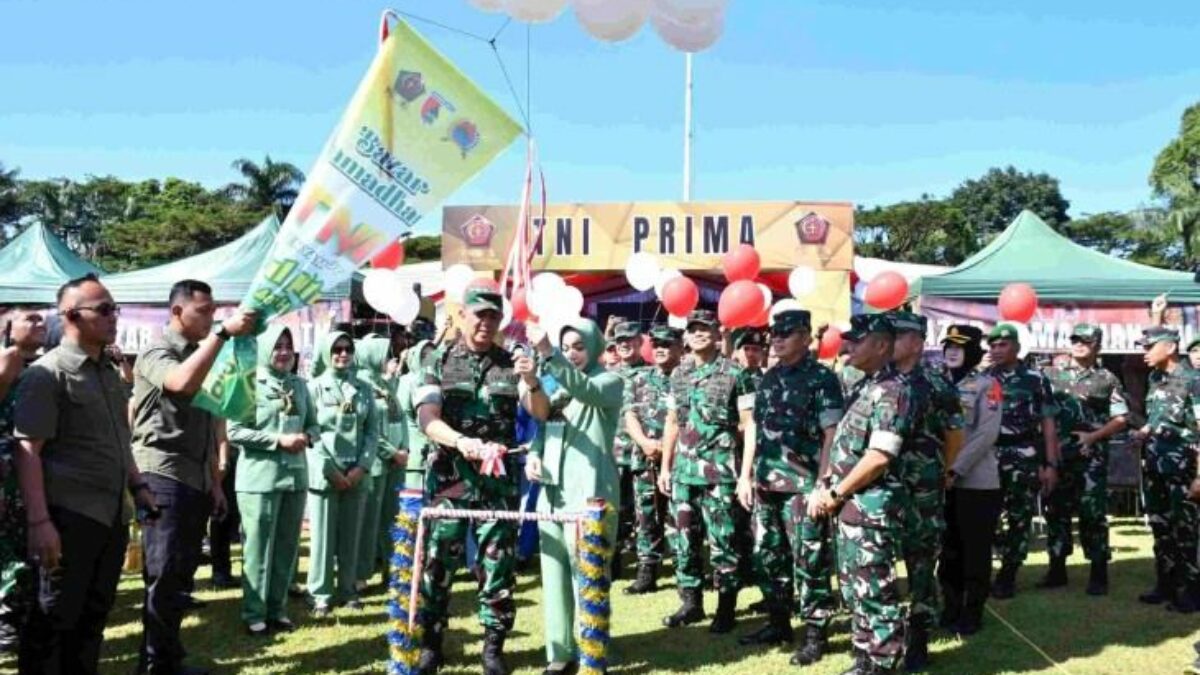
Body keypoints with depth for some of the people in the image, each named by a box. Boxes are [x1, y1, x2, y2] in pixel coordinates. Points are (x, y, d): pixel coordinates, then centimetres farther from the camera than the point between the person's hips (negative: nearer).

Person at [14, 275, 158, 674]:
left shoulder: (109, 373, 15)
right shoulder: (47, 373, -9)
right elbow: (27, 450, -15)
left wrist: (137, 486, 15)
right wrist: (38, 521, -22)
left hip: (113, 516, 8)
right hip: (69, 517, -7)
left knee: (93, 617, 16)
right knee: (52, 621, 2)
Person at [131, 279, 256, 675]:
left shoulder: (200, 355, 17)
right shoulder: (157, 352, -6)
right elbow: (183, 383, -31)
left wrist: (215, 482, 18)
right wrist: (224, 333, -29)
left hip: (196, 480, 8)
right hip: (165, 477, -8)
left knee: (181, 576, 12)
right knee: (164, 577, -6)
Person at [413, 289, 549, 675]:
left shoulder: (510, 363, 6)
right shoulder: (439, 362, 2)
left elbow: (541, 412, -3)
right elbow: (427, 419, -8)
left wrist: (533, 384, -25)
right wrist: (461, 440, -27)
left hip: (498, 478, 1)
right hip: (448, 476, -1)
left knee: (499, 562, 3)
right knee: (438, 560, 3)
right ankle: (431, 644, 17)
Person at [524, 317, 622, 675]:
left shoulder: (609, 382, 0)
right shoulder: (560, 386, 17)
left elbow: (587, 390, -23)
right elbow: (541, 424, 20)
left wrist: (548, 355, -35)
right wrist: (534, 453, -2)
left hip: (588, 492, -6)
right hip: (552, 490, 6)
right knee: (554, 572, 6)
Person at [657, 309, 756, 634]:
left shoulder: (735, 374, -4)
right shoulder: (678, 375, 12)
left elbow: (749, 425, -5)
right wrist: (665, 466, 15)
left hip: (719, 470, -5)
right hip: (683, 469, 5)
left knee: (722, 542, -1)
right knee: (684, 540, 10)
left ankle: (726, 609, 10)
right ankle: (690, 602, 22)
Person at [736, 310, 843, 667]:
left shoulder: (822, 378, -7)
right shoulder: (767, 379, 13)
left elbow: (832, 436, -10)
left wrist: (822, 484, -16)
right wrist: (745, 476, 13)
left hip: (803, 486, -7)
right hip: (766, 484, 7)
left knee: (809, 562, -1)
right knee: (768, 558, 13)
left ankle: (815, 633, 9)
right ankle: (778, 623, 26)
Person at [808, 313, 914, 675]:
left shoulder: (893, 390, -14)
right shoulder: (862, 387, 15)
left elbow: (879, 456, -21)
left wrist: (835, 493, -14)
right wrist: (825, 487, 5)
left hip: (872, 507, -10)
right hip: (850, 505, 10)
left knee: (875, 591, -2)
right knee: (853, 588, 16)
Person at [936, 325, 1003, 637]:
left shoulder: (986, 385, -5)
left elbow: (986, 434, -13)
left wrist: (955, 469, -18)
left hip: (977, 482, -5)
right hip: (941, 481, 5)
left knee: (976, 550, 3)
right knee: (948, 548, 12)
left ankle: (972, 613, 14)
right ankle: (950, 608, 23)